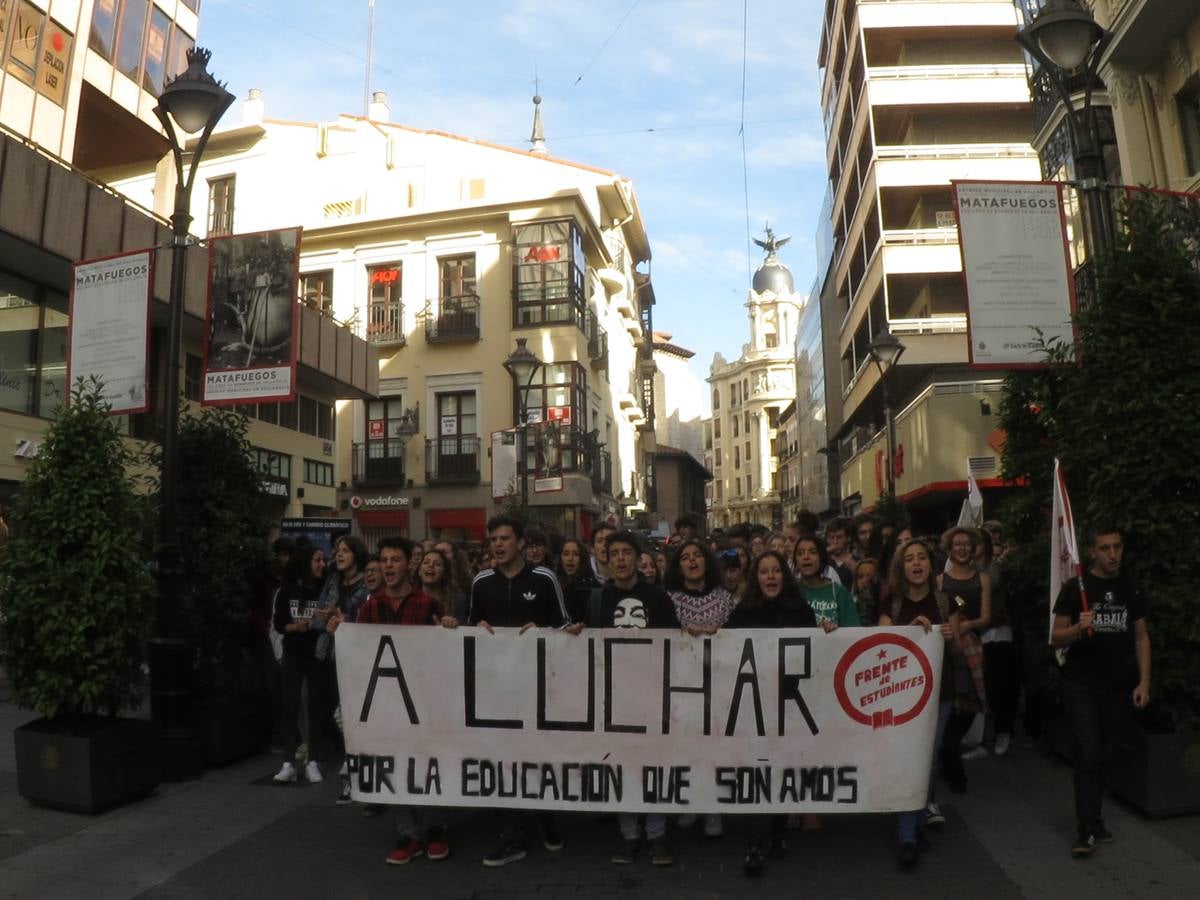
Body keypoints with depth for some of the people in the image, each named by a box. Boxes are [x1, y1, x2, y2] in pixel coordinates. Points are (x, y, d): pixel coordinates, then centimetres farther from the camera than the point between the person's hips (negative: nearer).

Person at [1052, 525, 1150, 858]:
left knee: (1103, 755, 11)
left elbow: (1141, 637, 8)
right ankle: (1087, 829, -5)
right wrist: (1079, 627, -25)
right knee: (1088, 753, -9)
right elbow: (1056, 638, -5)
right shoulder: (1074, 588, -7)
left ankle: (1093, 819, 24)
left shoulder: (1131, 589, 5)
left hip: (1116, 686, 4)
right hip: (1080, 685, -4)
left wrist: (1144, 682, 1)